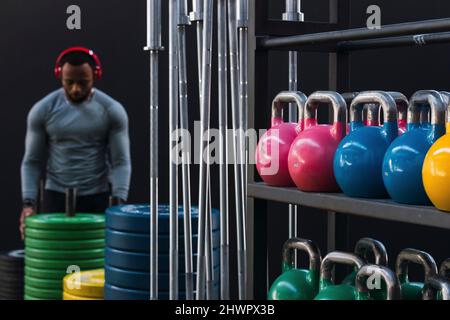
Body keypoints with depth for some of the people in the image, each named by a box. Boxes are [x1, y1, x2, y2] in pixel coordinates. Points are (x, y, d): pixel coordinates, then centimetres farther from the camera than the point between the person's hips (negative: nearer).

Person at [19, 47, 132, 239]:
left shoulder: (112, 111, -6)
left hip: (98, 199, 0)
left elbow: (120, 161, -6)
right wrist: (28, 203, -11)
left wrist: (119, 202, -19)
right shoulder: (42, 110, -3)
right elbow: (32, 162, 0)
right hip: (55, 197, 1)